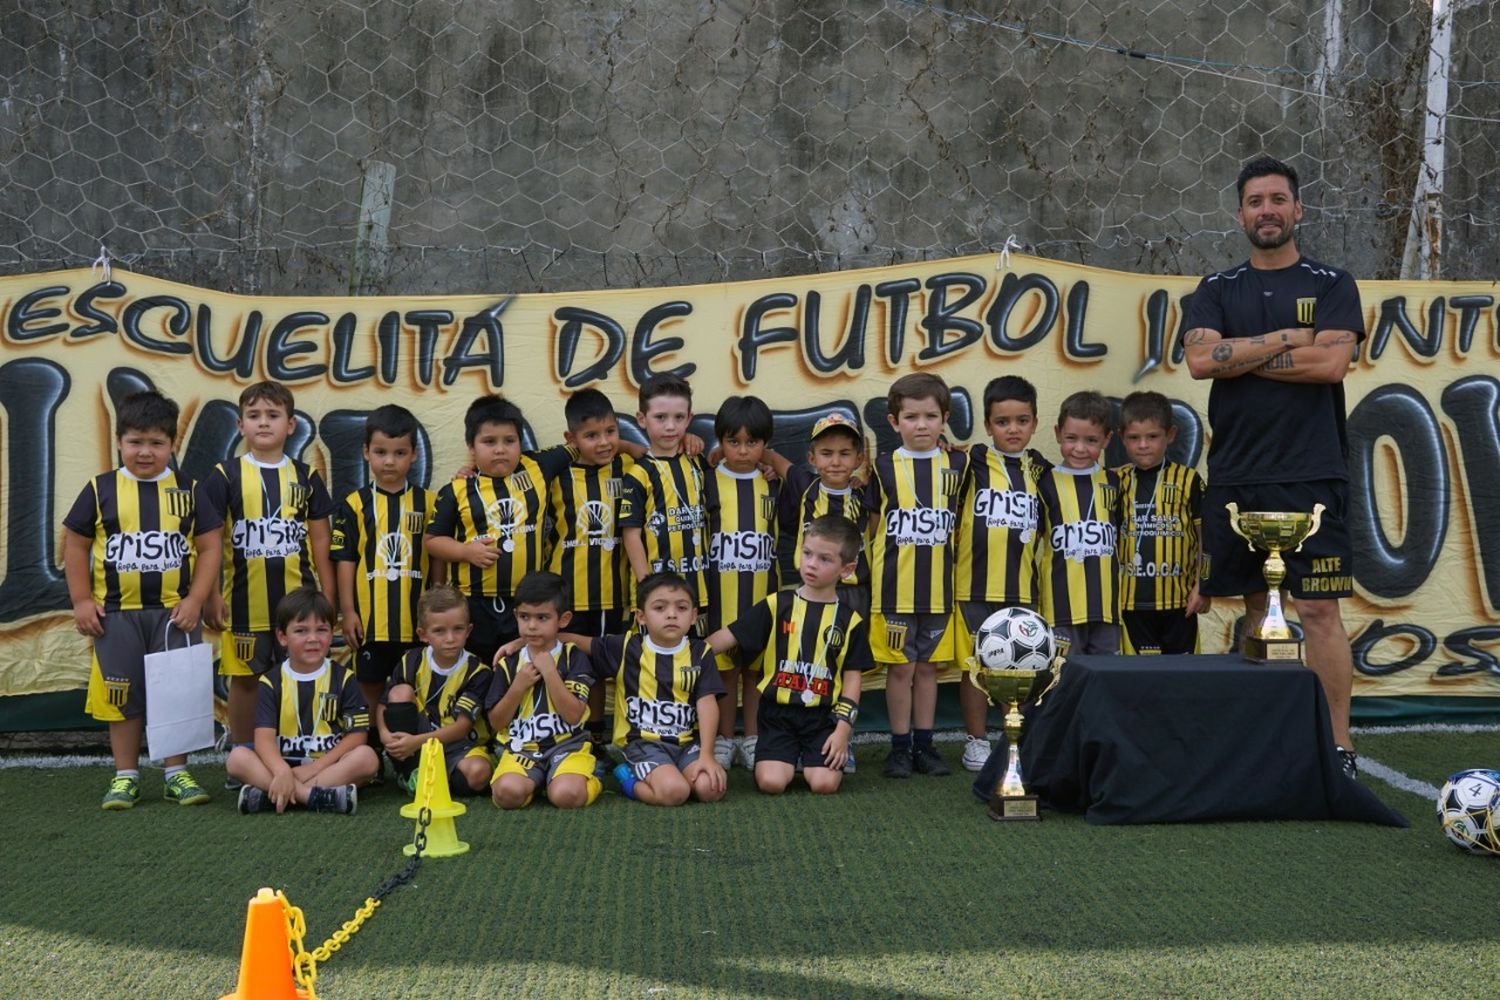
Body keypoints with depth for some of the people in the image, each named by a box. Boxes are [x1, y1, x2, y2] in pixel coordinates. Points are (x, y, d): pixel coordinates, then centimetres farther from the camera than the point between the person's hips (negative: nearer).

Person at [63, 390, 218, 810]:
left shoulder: (188, 490, 1)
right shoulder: (101, 490, 0)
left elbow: (209, 548, 0)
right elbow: (75, 545, 4)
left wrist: (194, 600, -7)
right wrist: (81, 601, -2)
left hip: (174, 612, 0)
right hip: (117, 613, 0)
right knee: (123, 695, 7)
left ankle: (176, 773, 16)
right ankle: (125, 776, 16)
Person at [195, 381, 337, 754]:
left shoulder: (306, 477, 6)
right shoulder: (225, 477, 0)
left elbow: (320, 542, 9)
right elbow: (210, 542, -1)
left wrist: (328, 597, 6)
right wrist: (211, 597, -6)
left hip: (298, 600, 1)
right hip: (246, 601, -1)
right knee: (245, 679, 8)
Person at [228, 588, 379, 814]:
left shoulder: (343, 679, 5)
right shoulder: (271, 683, 4)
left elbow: (357, 735, -3)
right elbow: (264, 736, -10)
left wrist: (315, 767, -15)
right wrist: (282, 771, -31)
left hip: (329, 764, 0)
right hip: (283, 763, 0)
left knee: (367, 757, -29)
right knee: (237, 758, -24)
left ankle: (268, 796, -33)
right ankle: (315, 796, -36)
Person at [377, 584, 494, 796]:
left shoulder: (477, 672, -12)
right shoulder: (411, 663, -2)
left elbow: (462, 727, -18)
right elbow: (383, 705, 2)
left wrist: (417, 741, -28)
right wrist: (384, 734, -21)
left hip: (461, 745, -3)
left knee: (477, 773, -36)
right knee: (400, 691, -18)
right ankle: (409, 775, -13)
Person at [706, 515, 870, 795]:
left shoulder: (849, 621, 4)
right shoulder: (777, 606, 2)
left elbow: (852, 678, 4)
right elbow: (728, 637, -1)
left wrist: (843, 729, -6)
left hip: (823, 716, 0)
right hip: (778, 712, 0)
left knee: (825, 784, -20)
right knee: (771, 782, -20)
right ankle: (790, 758, 16)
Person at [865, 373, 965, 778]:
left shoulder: (956, 465, 4)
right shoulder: (884, 468, -2)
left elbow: (959, 520, 13)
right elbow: (871, 528, 3)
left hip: (939, 589, 2)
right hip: (894, 589, -2)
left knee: (928, 667, 10)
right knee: (900, 668, 3)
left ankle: (924, 745, 19)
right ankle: (899, 747, 12)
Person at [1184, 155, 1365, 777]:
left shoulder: (1332, 286, 6)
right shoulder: (1216, 292, 13)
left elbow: (1331, 363, -11)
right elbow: (1200, 361, -5)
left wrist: (1240, 355, -5)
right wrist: (1286, 338, -7)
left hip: (1310, 476, -3)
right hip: (1232, 477, 3)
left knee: (1318, 609, -6)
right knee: (1254, 607, 7)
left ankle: (1339, 747, -1)